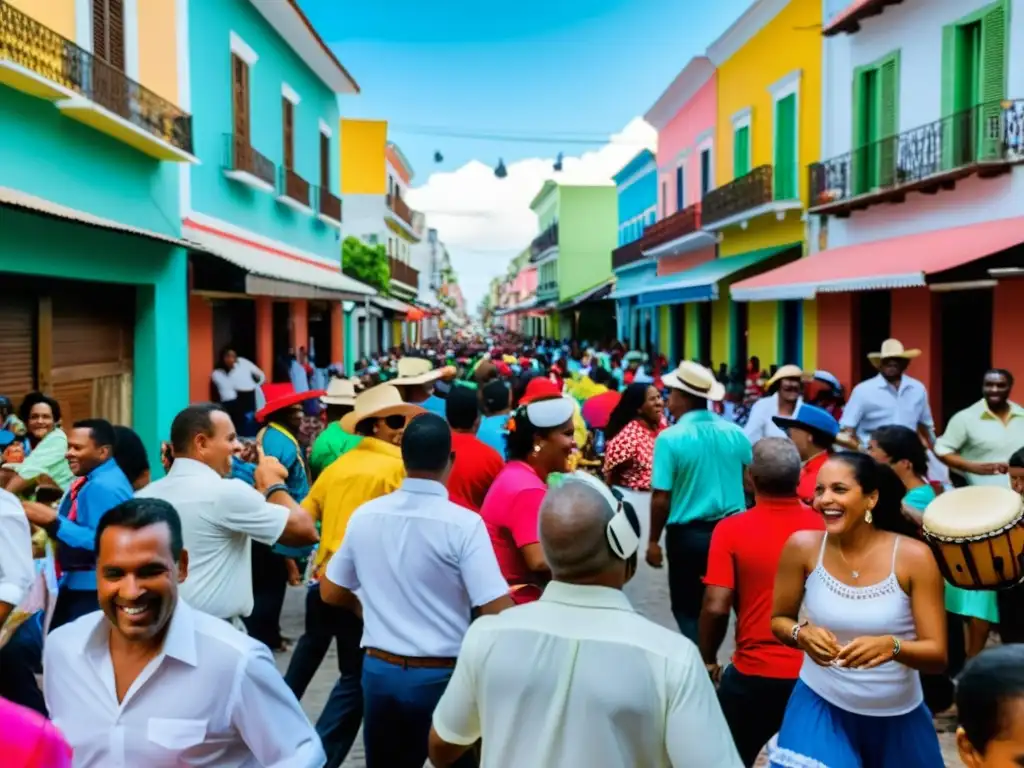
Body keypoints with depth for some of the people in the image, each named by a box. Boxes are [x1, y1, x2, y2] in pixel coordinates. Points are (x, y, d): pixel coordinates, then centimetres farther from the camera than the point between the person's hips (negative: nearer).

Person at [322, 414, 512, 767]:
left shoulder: (364, 515, -2)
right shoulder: (464, 523, -17)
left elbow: (331, 593, 9)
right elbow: (497, 613, -21)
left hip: (379, 670, 5)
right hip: (444, 675, -4)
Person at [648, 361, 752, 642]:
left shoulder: (670, 438, -14)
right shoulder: (735, 433, -1)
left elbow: (661, 498, -14)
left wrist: (654, 540, -2)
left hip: (688, 535, -4)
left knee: (688, 609, 12)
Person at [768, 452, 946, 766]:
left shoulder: (913, 557, -15)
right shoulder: (802, 546, -12)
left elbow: (938, 655, -12)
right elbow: (778, 620, 2)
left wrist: (892, 646, -33)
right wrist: (802, 634, -20)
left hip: (898, 715, 1)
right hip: (821, 704, -1)